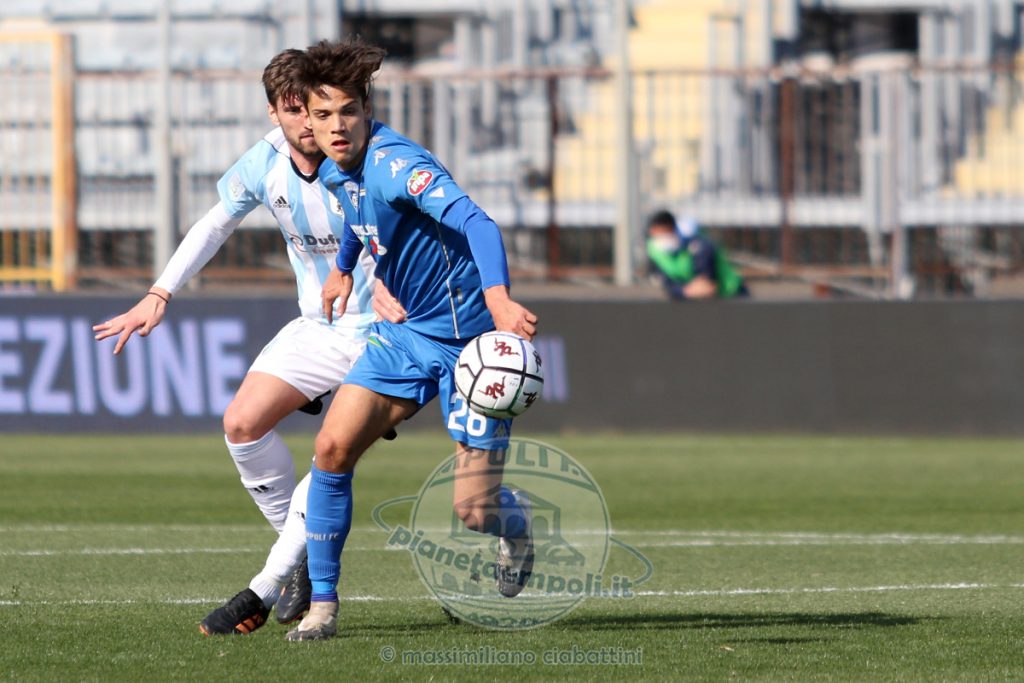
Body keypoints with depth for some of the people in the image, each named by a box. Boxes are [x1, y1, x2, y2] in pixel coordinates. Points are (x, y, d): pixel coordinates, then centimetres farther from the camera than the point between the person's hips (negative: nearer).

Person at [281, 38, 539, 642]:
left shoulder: (396, 162, -26)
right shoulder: (336, 169, 1)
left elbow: (474, 222, -42)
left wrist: (497, 297, -58)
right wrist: (344, 268, 36)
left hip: (469, 337, -8)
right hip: (404, 330, 8)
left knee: (475, 511, -8)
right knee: (333, 449, -8)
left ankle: (517, 519, 30)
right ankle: (322, 604, 2)